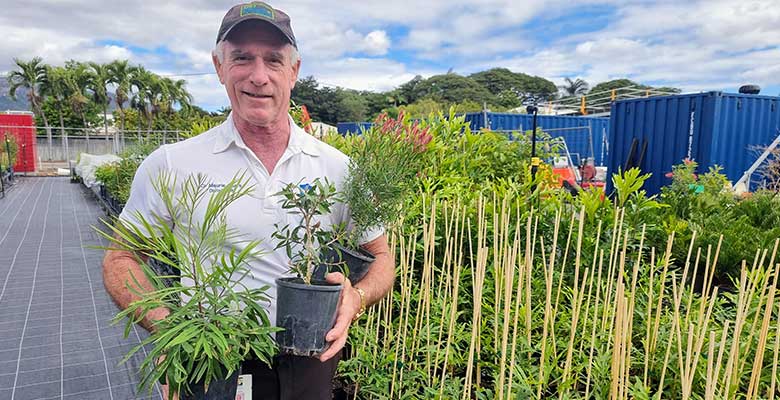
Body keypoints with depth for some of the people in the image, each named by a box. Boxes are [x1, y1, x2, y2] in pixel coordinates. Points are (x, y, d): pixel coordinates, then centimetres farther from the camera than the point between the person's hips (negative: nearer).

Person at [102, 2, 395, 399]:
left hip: (309, 364, 2)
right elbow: (119, 261, 1)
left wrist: (356, 297, -19)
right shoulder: (169, 165, -8)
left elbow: (381, 256, 4)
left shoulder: (337, 168, -5)